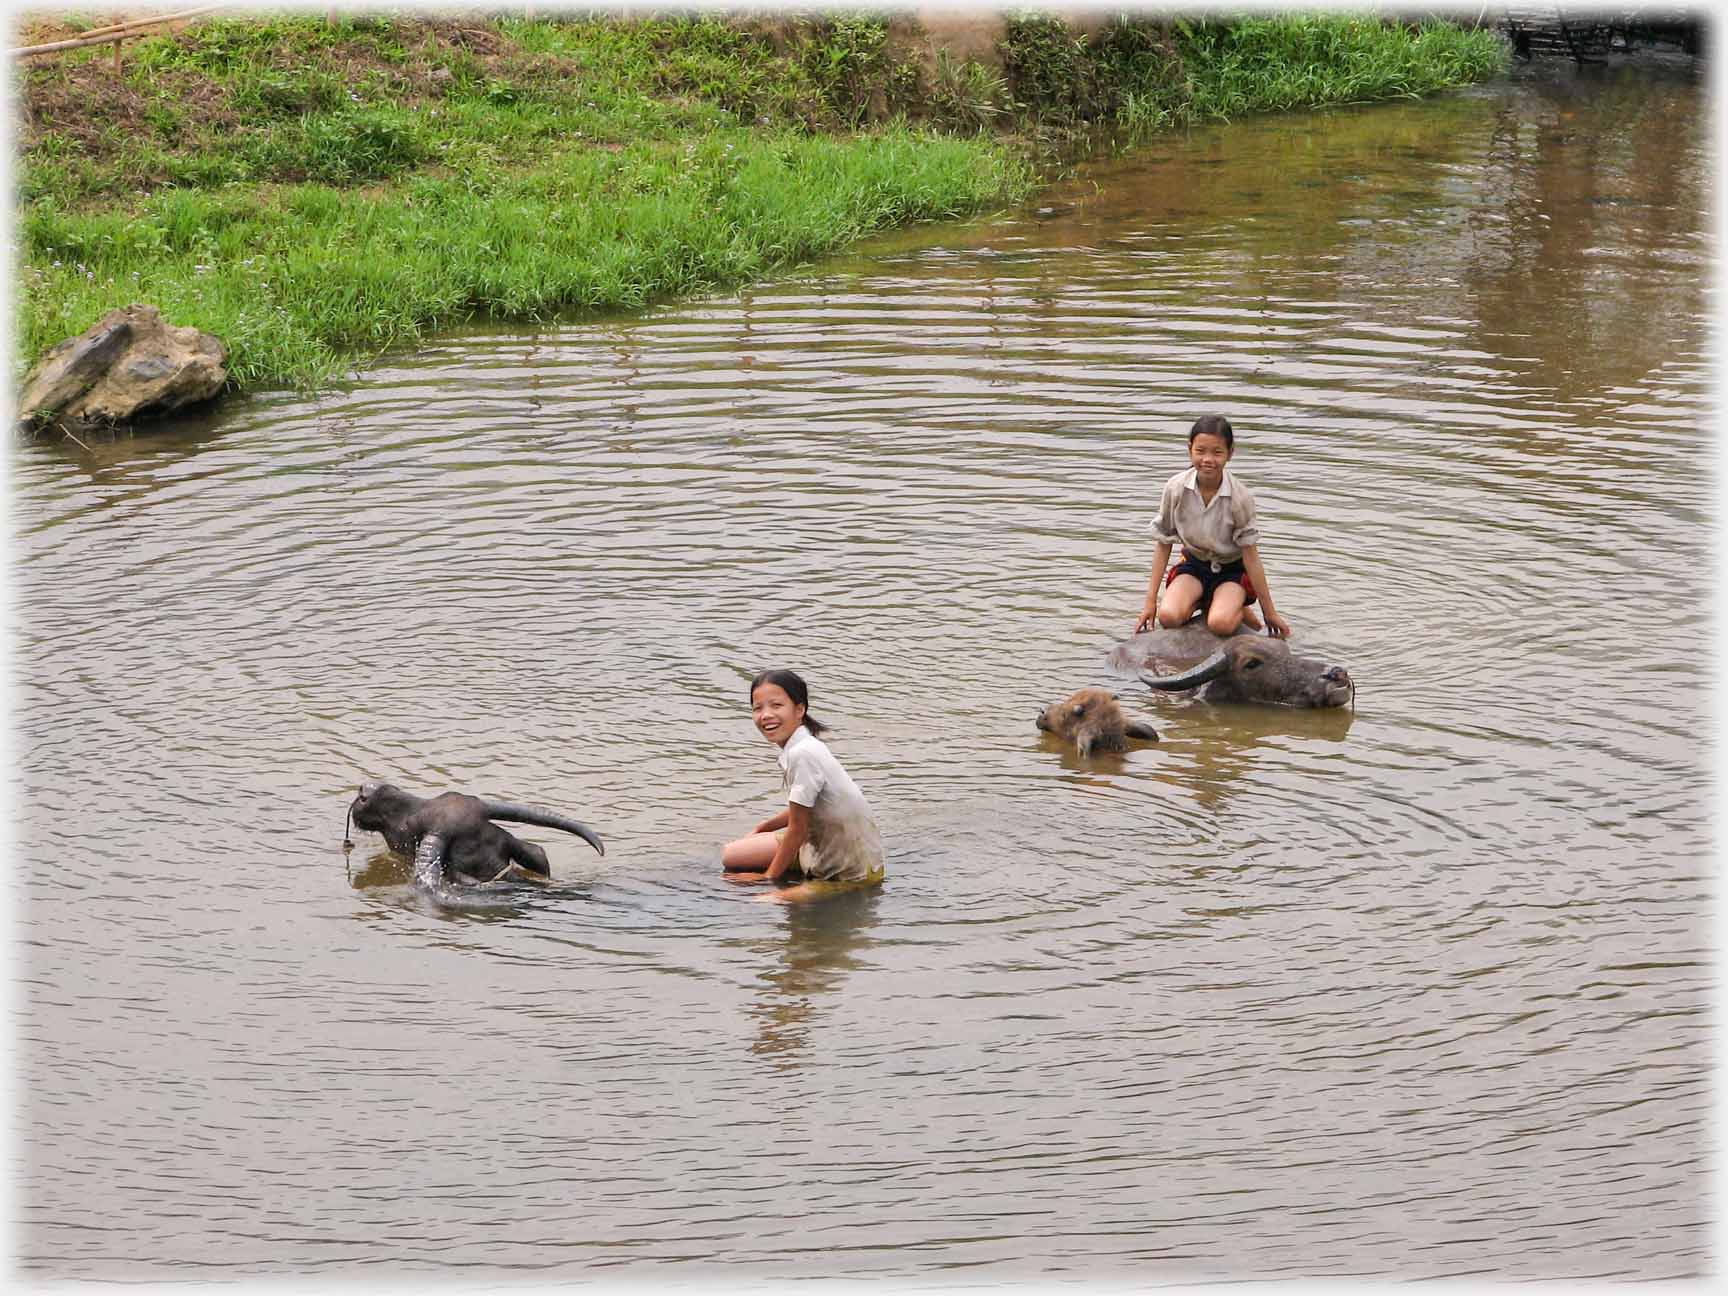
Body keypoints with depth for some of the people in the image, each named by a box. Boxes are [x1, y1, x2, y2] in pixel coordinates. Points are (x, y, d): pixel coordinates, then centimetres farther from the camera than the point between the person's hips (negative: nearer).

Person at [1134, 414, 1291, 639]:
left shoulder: (1239, 497, -22)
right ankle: (1199, 601, 6)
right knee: (1168, 616, -27)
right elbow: (1163, 545, -5)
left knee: (1220, 624, -31)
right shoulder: (1176, 488, -16)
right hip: (1194, 564, 2)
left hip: (1232, 570, -2)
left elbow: (1251, 555, -14)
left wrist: (1269, 612, -9)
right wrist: (1151, 601, -6)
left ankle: (1238, 609, 5)